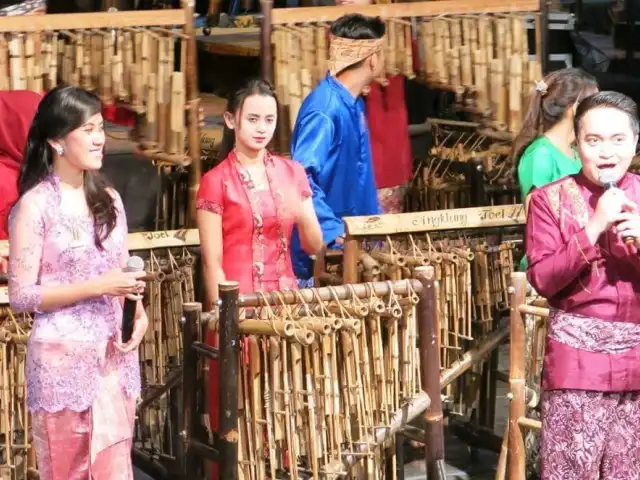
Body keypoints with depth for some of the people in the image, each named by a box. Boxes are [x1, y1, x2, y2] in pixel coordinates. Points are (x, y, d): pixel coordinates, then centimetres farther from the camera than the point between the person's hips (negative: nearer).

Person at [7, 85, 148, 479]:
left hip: (116, 356, 5)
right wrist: (96, 288, -18)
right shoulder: (35, 204, -9)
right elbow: (21, 296, -12)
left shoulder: (108, 200, 9)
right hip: (63, 358, -5)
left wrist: (139, 313, -4)